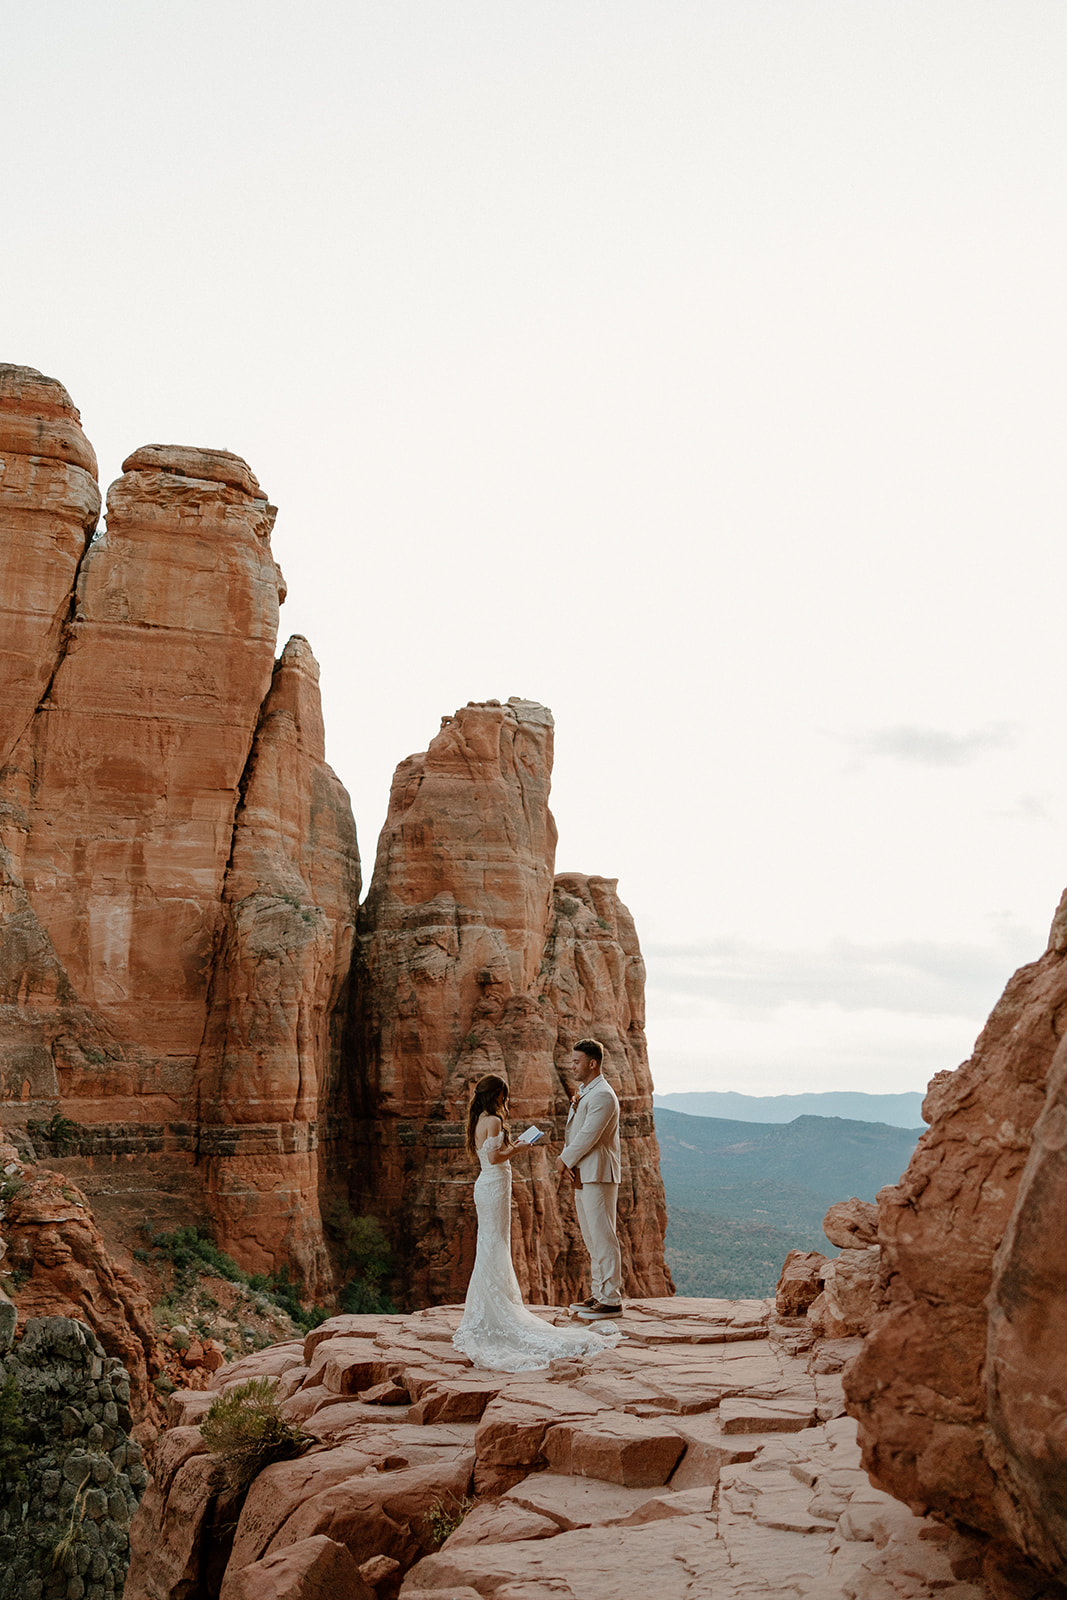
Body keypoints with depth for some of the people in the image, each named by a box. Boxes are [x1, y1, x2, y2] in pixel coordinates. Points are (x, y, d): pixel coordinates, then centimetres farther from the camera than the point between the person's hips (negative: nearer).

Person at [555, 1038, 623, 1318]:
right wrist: (567, 1157, -1)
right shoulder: (584, 1092, 17)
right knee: (591, 1238, 15)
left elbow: (588, 1136, -20)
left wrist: (565, 1159, -8)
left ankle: (611, 1300, -2)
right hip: (583, 1176, 10)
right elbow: (574, 1130, 17)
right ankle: (599, 1294, 24)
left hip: (598, 1176, -10)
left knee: (603, 1237, -6)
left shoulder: (603, 1096, -16)